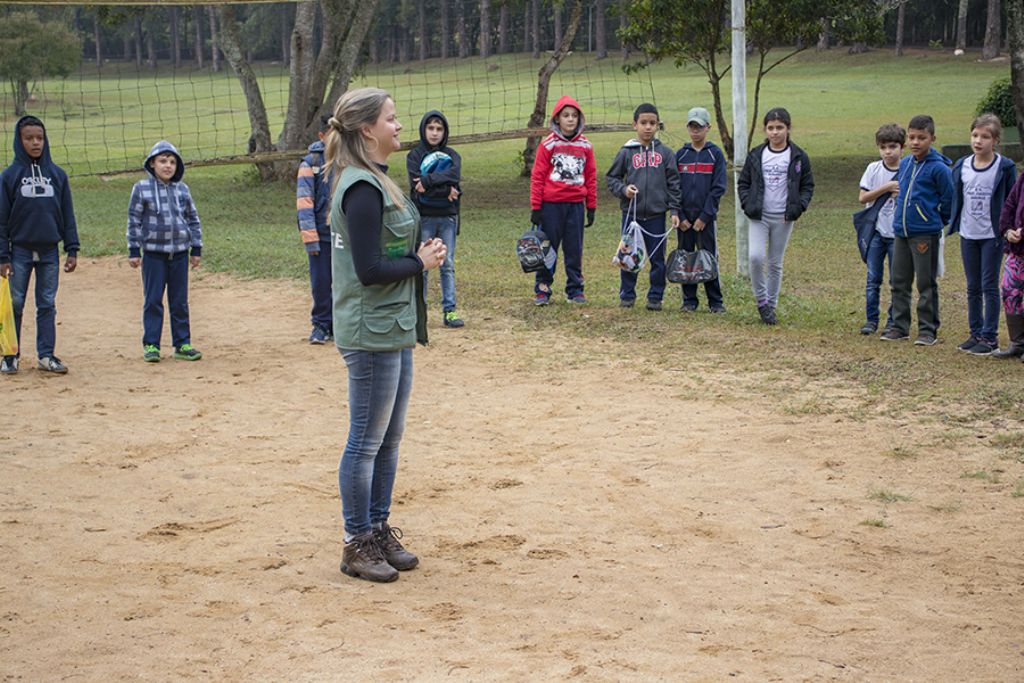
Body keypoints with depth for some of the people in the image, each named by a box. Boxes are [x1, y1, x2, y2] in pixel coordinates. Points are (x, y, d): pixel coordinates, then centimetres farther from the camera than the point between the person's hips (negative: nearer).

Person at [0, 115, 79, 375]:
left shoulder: (57, 174, 5)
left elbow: (68, 215, 8)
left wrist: (72, 250, 3)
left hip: (49, 251, 2)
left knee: (47, 305, 6)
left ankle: (46, 355, 12)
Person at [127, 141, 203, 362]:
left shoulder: (182, 190, 7)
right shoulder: (142, 189, -3)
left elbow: (193, 219, 13)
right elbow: (134, 220, 0)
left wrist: (196, 249, 10)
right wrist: (134, 251, -3)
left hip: (180, 253, 3)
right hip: (153, 254, -3)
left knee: (180, 302, 8)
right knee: (153, 301, 1)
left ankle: (182, 344, 16)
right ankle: (151, 345, 8)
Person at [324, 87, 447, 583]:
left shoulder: (374, 182, 13)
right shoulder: (363, 189, -18)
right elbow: (370, 270, -22)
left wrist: (420, 254, 0)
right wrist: (421, 263, -10)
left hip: (394, 329, 10)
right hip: (371, 333, -10)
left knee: (389, 438, 16)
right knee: (367, 441, 0)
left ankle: (379, 530, 26)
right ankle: (357, 545, 11)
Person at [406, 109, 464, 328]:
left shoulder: (451, 155, 10)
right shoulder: (414, 156, 2)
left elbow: (454, 175, -12)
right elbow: (416, 188, -12)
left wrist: (428, 181, -21)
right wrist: (445, 190, -15)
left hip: (448, 217, 3)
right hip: (424, 218, -2)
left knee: (448, 265, 4)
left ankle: (449, 310, 6)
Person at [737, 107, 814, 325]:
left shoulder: (798, 157, 1)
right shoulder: (756, 155, 3)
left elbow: (807, 185, 8)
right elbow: (743, 182, 11)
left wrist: (798, 207, -7)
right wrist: (747, 204, -4)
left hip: (783, 219, 0)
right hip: (759, 217, 0)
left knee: (775, 263, 6)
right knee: (756, 256, -18)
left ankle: (771, 305, 17)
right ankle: (761, 299, 0)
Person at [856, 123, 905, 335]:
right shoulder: (874, 169, 0)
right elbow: (862, 198, -6)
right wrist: (886, 188, -15)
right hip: (876, 231, 1)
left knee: (898, 280, 4)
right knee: (873, 278, 2)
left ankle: (893, 321, 14)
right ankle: (871, 319, 9)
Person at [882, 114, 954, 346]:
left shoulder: (938, 168, -13)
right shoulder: (905, 163, 8)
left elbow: (948, 199, -6)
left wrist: (936, 221, 2)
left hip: (925, 234, -7)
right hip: (901, 231, 7)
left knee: (926, 284, 1)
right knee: (899, 282, 11)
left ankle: (928, 329, 9)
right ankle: (899, 326, 20)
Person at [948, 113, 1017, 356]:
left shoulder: (1004, 167, -8)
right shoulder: (961, 166, 4)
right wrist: (954, 225, 7)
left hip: (992, 235, -4)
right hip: (968, 235, 4)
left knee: (989, 286, -1)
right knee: (973, 287, 11)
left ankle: (990, 336, 5)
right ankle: (976, 333, 20)